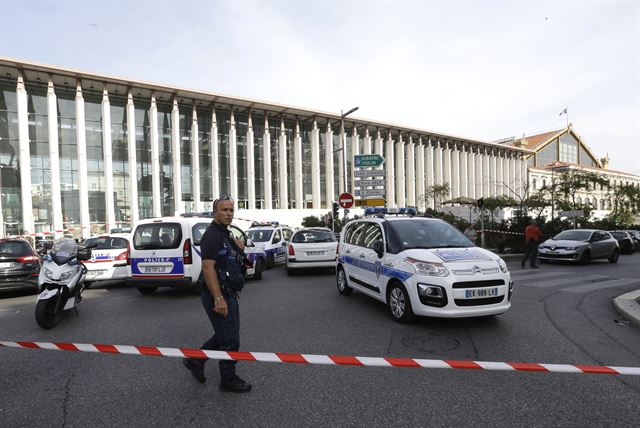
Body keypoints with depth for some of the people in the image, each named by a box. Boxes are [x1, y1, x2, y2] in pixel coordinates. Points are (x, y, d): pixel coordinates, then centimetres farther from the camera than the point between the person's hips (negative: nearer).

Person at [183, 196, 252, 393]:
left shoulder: (226, 235, 14)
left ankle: (195, 360, 35)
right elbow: (208, 267, -25)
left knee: (224, 335, 22)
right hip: (218, 295, -10)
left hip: (228, 294, 10)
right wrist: (218, 298, -29)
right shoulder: (212, 235, -16)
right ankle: (228, 380, 20)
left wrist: (238, 249, 8)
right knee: (230, 340, 3)